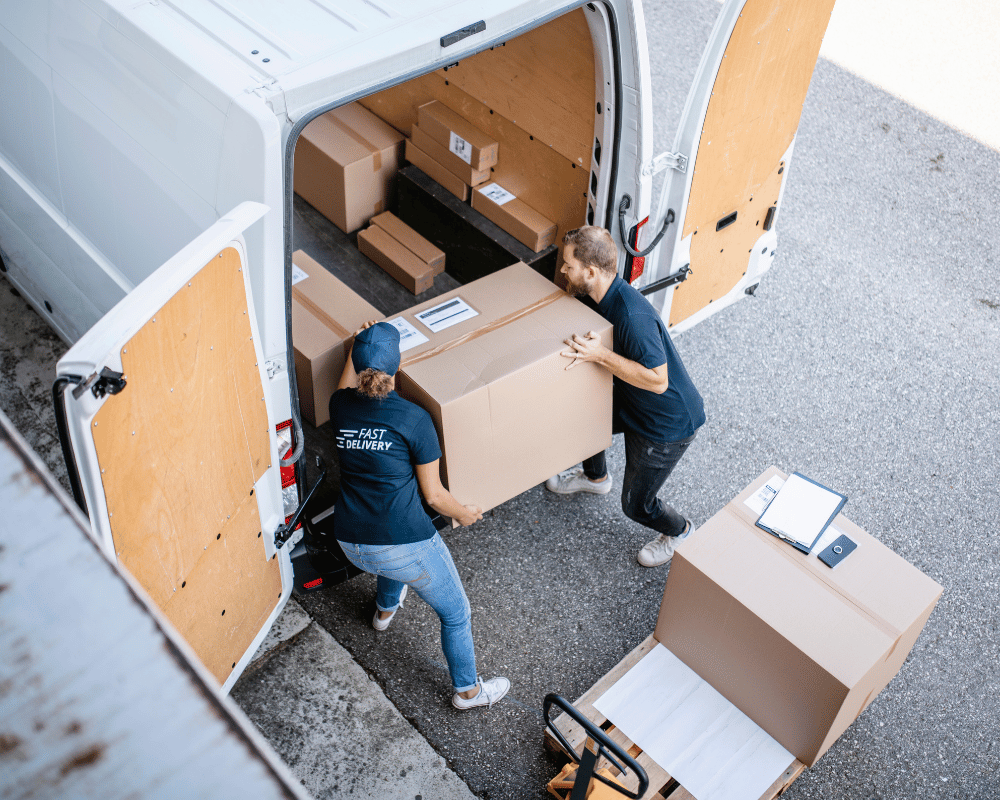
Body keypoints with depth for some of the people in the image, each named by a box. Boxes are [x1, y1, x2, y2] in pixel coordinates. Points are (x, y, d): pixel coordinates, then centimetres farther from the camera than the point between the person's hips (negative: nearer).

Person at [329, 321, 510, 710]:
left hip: (350, 543, 6)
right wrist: (464, 513, 10)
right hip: (405, 542, -6)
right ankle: (468, 690, 35)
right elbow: (433, 494, -7)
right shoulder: (413, 419, -15)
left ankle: (385, 609, 68)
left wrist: (358, 347, 28)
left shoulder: (341, 406, -3)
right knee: (455, 612, 19)